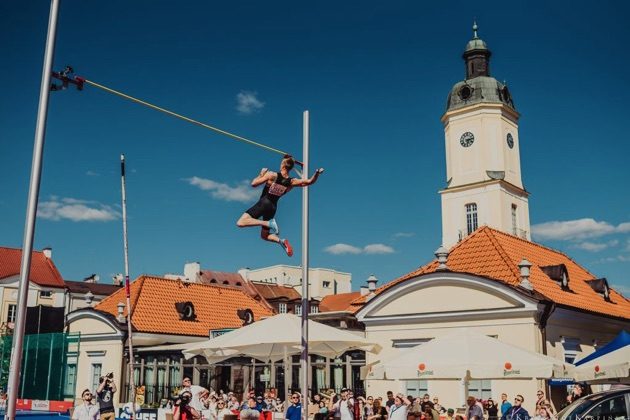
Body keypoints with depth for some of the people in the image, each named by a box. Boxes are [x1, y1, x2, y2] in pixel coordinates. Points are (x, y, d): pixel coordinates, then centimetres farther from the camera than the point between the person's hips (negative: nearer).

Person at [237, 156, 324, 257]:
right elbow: (310, 181, 0)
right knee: (264, 235, 23)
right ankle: (281, 240, -4)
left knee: (241, 223, -14)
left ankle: (268, 223, -23)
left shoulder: (271, 175, -14)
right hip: (273, 208, 6)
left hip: (263, 203, -6)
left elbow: (253, 184, -8)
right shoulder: (292, 182, -4)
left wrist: (261, 174, 6)